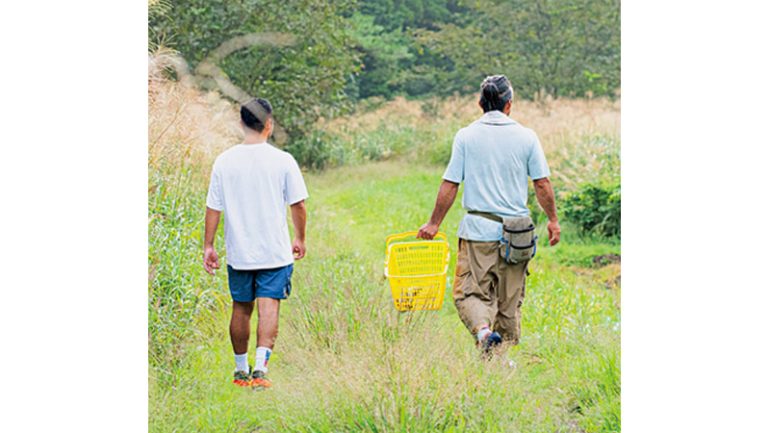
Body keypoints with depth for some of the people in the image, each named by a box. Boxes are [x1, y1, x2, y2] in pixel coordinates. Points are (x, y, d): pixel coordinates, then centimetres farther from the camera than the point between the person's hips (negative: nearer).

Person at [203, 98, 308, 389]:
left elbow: (213, 208, -1)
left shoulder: (224, 161, -3)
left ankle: (241, 370, 24)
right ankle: (260, 367, -19)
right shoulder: (282, 161, -7)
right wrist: (300, 239, 11)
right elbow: (298, 204, -3)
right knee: (268, 308, -4)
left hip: (238, 253, 2)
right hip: (275, 252, -2)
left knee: (241, 309, 14)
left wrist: (208, 246, 7)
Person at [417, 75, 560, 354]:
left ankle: (483, 329, -27)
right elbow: (542, 184, 1)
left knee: (470, 292, 1)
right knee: (510, 301, 12)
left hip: (478, 229, -2)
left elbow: (449, 185, -2)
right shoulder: (526, 137, 0)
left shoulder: (466, 136, -2)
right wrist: (553, 220, 15)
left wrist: (434, 223, 8)